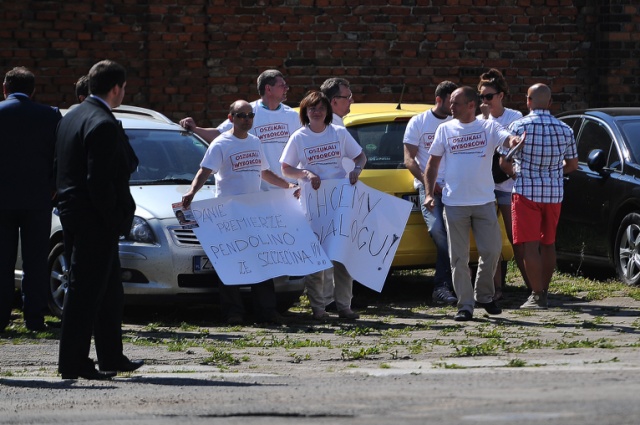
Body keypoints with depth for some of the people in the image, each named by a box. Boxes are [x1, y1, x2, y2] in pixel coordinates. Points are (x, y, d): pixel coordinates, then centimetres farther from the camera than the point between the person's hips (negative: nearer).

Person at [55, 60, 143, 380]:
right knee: (86, 290, -6)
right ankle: (73, 362, -3)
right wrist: (113, 221, -15)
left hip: (73, 213, 10)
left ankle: (111, 357, 25)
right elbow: (100, 181, -22)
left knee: (109, 291, 18)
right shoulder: (103, 124, -18)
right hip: (95, 221, -10)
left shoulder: (71, 117, 12)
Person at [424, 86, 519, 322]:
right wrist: (429, 193, 0)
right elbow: (432, 163, 11)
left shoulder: (488, 128, 3)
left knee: (492, 251, 0)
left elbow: (507, 139, -16)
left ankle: (484, 296, 21)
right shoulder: (445, 130, 7)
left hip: (484, 201, -1)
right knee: (459, 258, 1)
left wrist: (516, 142, -40)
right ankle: (465, 306, 5)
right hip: (454, 203, 1)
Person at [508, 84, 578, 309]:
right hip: (554, 193, 4)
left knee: (530, 246, -4)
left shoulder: (518, 126, -9)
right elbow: (572, 164, 13)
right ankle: (544, 292, 18)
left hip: (527, 191, -4)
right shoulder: (565, 130, 3)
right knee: (548, 244, 14)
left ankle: (537, 296, -8)